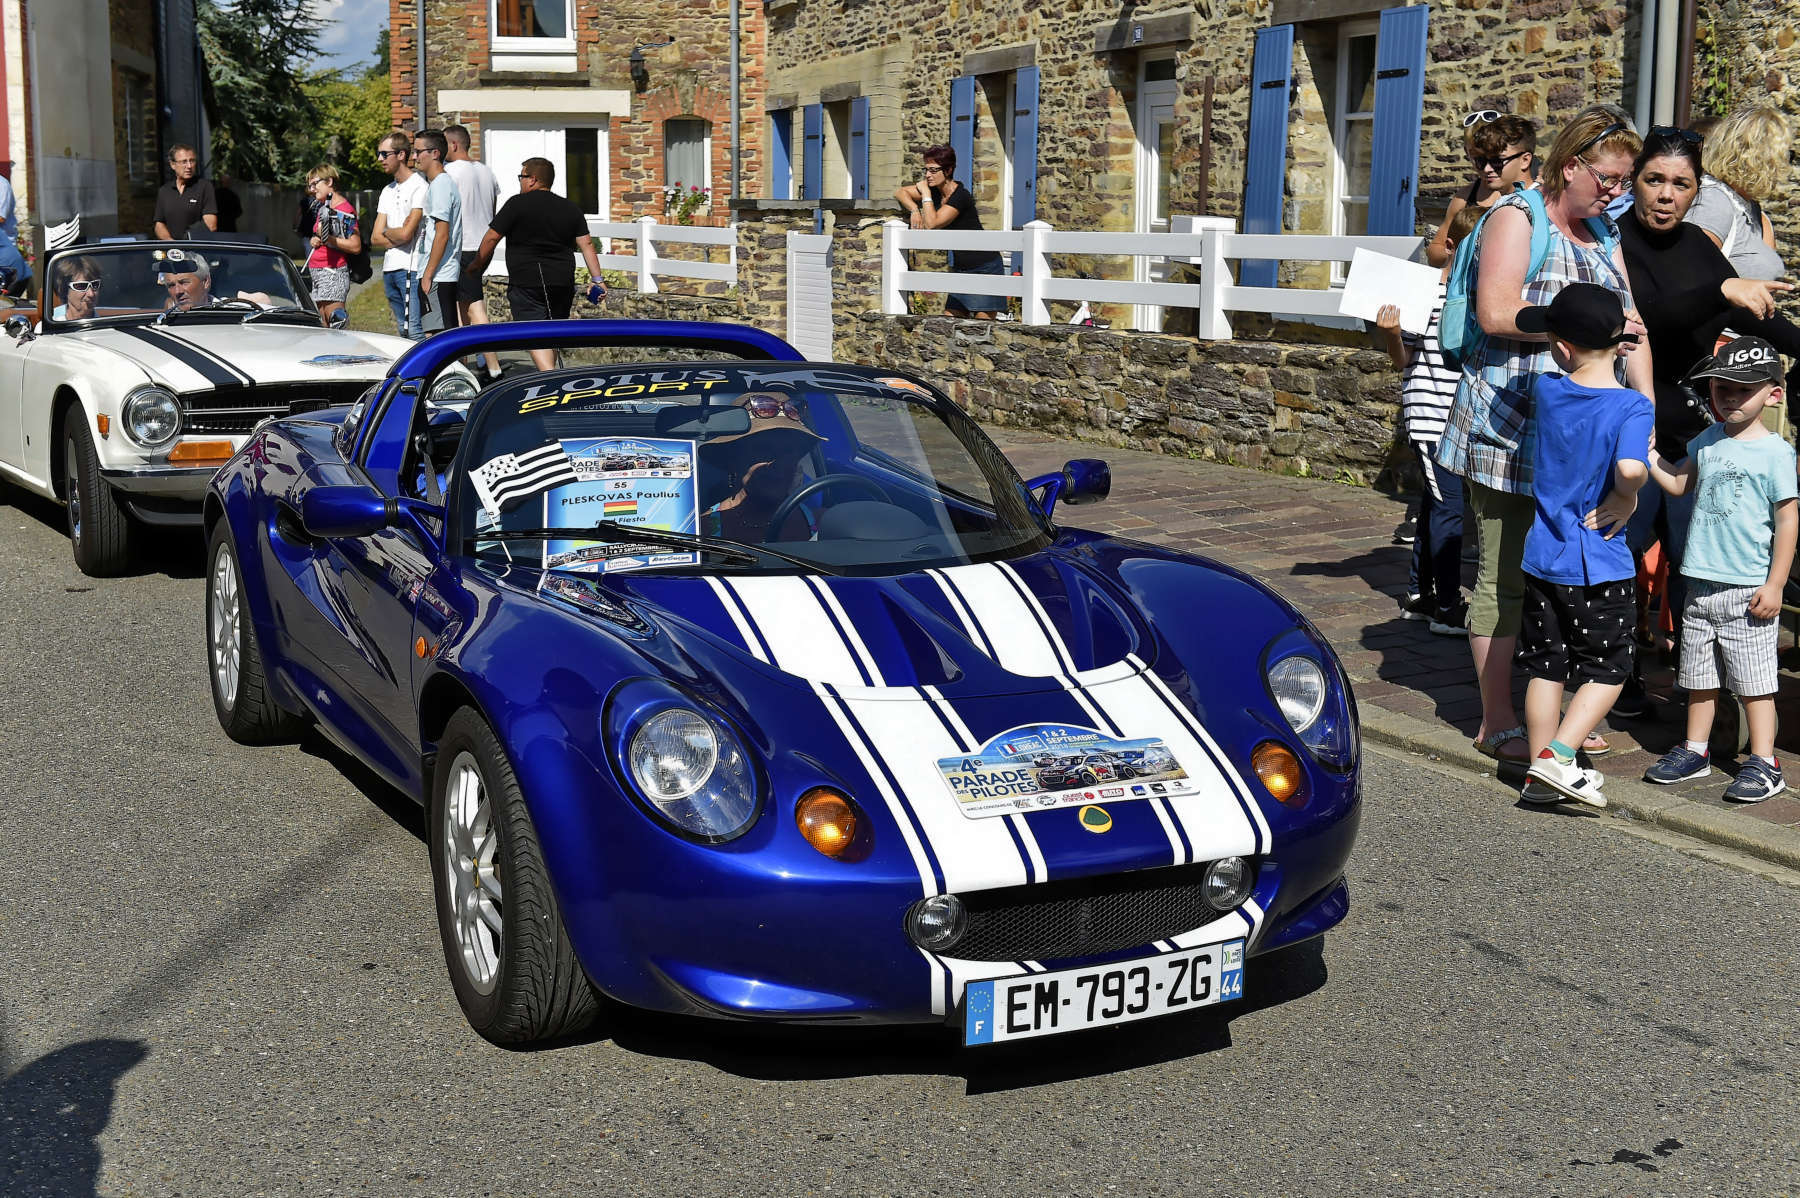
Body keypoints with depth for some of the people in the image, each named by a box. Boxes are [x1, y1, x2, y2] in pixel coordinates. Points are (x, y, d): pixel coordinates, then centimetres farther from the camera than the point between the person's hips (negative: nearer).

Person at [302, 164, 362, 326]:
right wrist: (312, 240, 7)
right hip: (316, 273, 9)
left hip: (333, 272, -9)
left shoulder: (346, 210, -10)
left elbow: (356, 246, -17)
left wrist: (328, 239, -23)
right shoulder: (320, 207, 16)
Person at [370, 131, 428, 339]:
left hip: (410, 267, -8)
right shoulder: (387, 191, 19)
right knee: (403, 330, 11)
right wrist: (396, 238, -4)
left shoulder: (419, 187, -8)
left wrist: (386, 232, 6)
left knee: (415, 330, -14)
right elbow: (375, 238, 14)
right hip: (389, 268, 8)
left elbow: (405, 234, -15)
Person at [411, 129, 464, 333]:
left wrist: (428, 274, -18)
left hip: (438, 277, -10)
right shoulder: (436, 183, 18)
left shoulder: (440, 185, -13)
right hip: (445, 274, 10)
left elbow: (442, 234, -19)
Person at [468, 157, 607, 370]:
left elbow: (492, 238, -4)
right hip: (563, 283, 5)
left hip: (526, 282, -5)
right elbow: (586, 244, 6)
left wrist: (476, 267, 8)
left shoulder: (517, 204, -5)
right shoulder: (570, 208, 10)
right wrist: (597, 279, 6)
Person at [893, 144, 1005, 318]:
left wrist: (925, 193, -17)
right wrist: (914, 209, -7)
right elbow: (900, 191, 11)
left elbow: (932, 223, -27)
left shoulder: (961, 196, -20)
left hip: (985, 268, -8)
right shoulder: (935, 191, 4)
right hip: (961, 268, 8)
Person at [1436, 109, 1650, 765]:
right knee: (1504, 577, -2)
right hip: (1509, 430, -7)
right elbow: (1496, 314, -18)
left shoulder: (1603, 233, 19)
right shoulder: (1517, 216, -5)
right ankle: (1497, 724, 7)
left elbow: (1628, 326, 13)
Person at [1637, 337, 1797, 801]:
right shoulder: (1707, 442, 9)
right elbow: (1678, 483, 18)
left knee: (1754, 679, -1)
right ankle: (1694, 751, 25)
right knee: (1698, 673, 14)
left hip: (1748, 589, -6)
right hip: (1701, 583, 6)